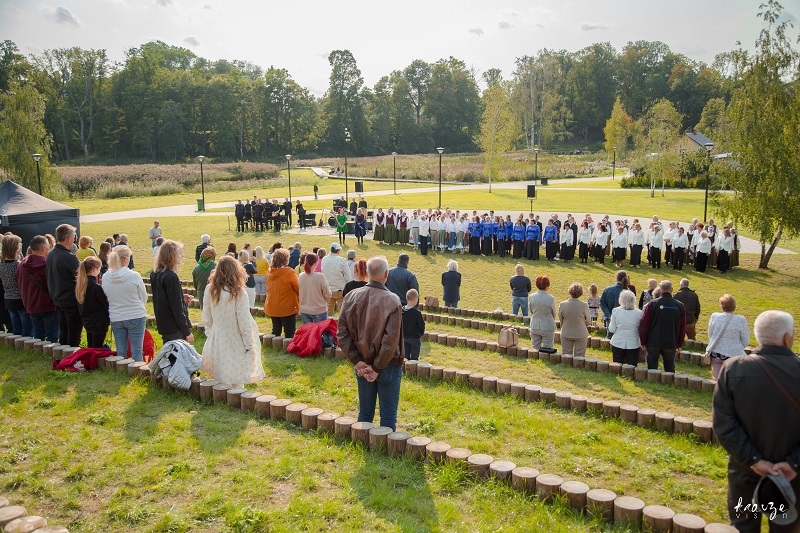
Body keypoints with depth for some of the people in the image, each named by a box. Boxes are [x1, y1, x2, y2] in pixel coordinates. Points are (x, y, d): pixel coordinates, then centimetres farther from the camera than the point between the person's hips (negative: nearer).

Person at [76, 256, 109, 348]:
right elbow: (106, 304, -17)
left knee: (90, 349, 19)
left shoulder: (79, 284, 1)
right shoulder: (96, 287, -23)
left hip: (87, 322, 8)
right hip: (99, 323, -8)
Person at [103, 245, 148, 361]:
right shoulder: (134, 276, -15)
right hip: (136, 317, -4)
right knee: (137, 352, 3)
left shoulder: (105, 277, -5)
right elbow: (144, 297, -3)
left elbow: (106, 298, 8)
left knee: (120, 352, 13)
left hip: (115, 318, 4)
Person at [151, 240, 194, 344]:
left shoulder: (155, 274, 8)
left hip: (163, 326, 9)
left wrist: (182, 298, 9)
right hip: (175, 329, -9)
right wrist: (187, 331, -14)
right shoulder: (171, 277, -19)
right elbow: (177, 308, -19)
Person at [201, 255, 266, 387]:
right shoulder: (239, 293, -19)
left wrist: (210, 335, 17)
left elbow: (207, 318, 4)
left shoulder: (210, 290, -6)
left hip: (216, 340, 4)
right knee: (235, 382, 7)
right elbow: (244, 322, -15)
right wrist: (249, 345, -5)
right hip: (234, 340, -4)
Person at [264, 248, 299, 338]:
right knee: (289, 333, 2)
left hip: (272, 307, 6)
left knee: (276, 331, 17)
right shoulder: (289, 273, -18)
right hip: (287, 308, -6)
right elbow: (299, 289, -10)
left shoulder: (270, 272, -1)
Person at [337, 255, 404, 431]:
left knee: (365, 412, 17)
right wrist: (377, 367, -12)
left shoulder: (351, 297, -4)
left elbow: (342, 334, -4)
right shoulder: (392, 301, -18)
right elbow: (391, 341, -22)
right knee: (388, 416, 9)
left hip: (362, 365, 4)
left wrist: (357, 361, -3)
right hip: (388, 365, -4)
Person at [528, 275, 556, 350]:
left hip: (535, 327, 3)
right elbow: (554, 314, -3)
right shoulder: (551, 298, -18)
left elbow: (530, 311, 3)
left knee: (536, 349, 14)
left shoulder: (531, 297, -11)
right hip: (548, 327, -3)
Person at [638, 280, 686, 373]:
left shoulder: (652, 304, -11)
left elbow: (644, 325, -8)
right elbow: (682, 327, 5)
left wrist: (643, 341, 3)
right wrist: (679, 345, 14)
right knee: (670, 368, 13)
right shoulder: (679, 306, -1)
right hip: (671, 343, 2)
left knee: (652, 367, 8)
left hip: (653, 342, -2)